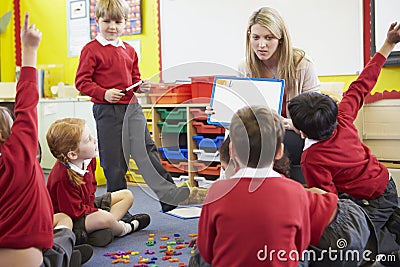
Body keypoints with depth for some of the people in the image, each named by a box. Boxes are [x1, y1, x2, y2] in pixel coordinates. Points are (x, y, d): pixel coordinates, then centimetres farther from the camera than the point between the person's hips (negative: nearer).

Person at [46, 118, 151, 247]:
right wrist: (98, 212, -18)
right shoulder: (63, 176, -35)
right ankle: (124, 229, -1)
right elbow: (75, 212, -28)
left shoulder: (87, 160, -7)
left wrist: (91, 201, 0)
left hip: (87, 205, 10)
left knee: (127, 195, 11)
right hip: (71, 219, -10)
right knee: (105, 218, -37)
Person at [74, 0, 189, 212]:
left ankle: (169, 195, -4)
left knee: (146, 149, -2)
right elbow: (81, 81, -7)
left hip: (132, 107, 5)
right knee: (114, 161, 2)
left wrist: (140, 86, 2)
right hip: (107, 110, -4)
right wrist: (103, 93, -21)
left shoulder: (129, 51, 14)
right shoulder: (91, 50, -4)